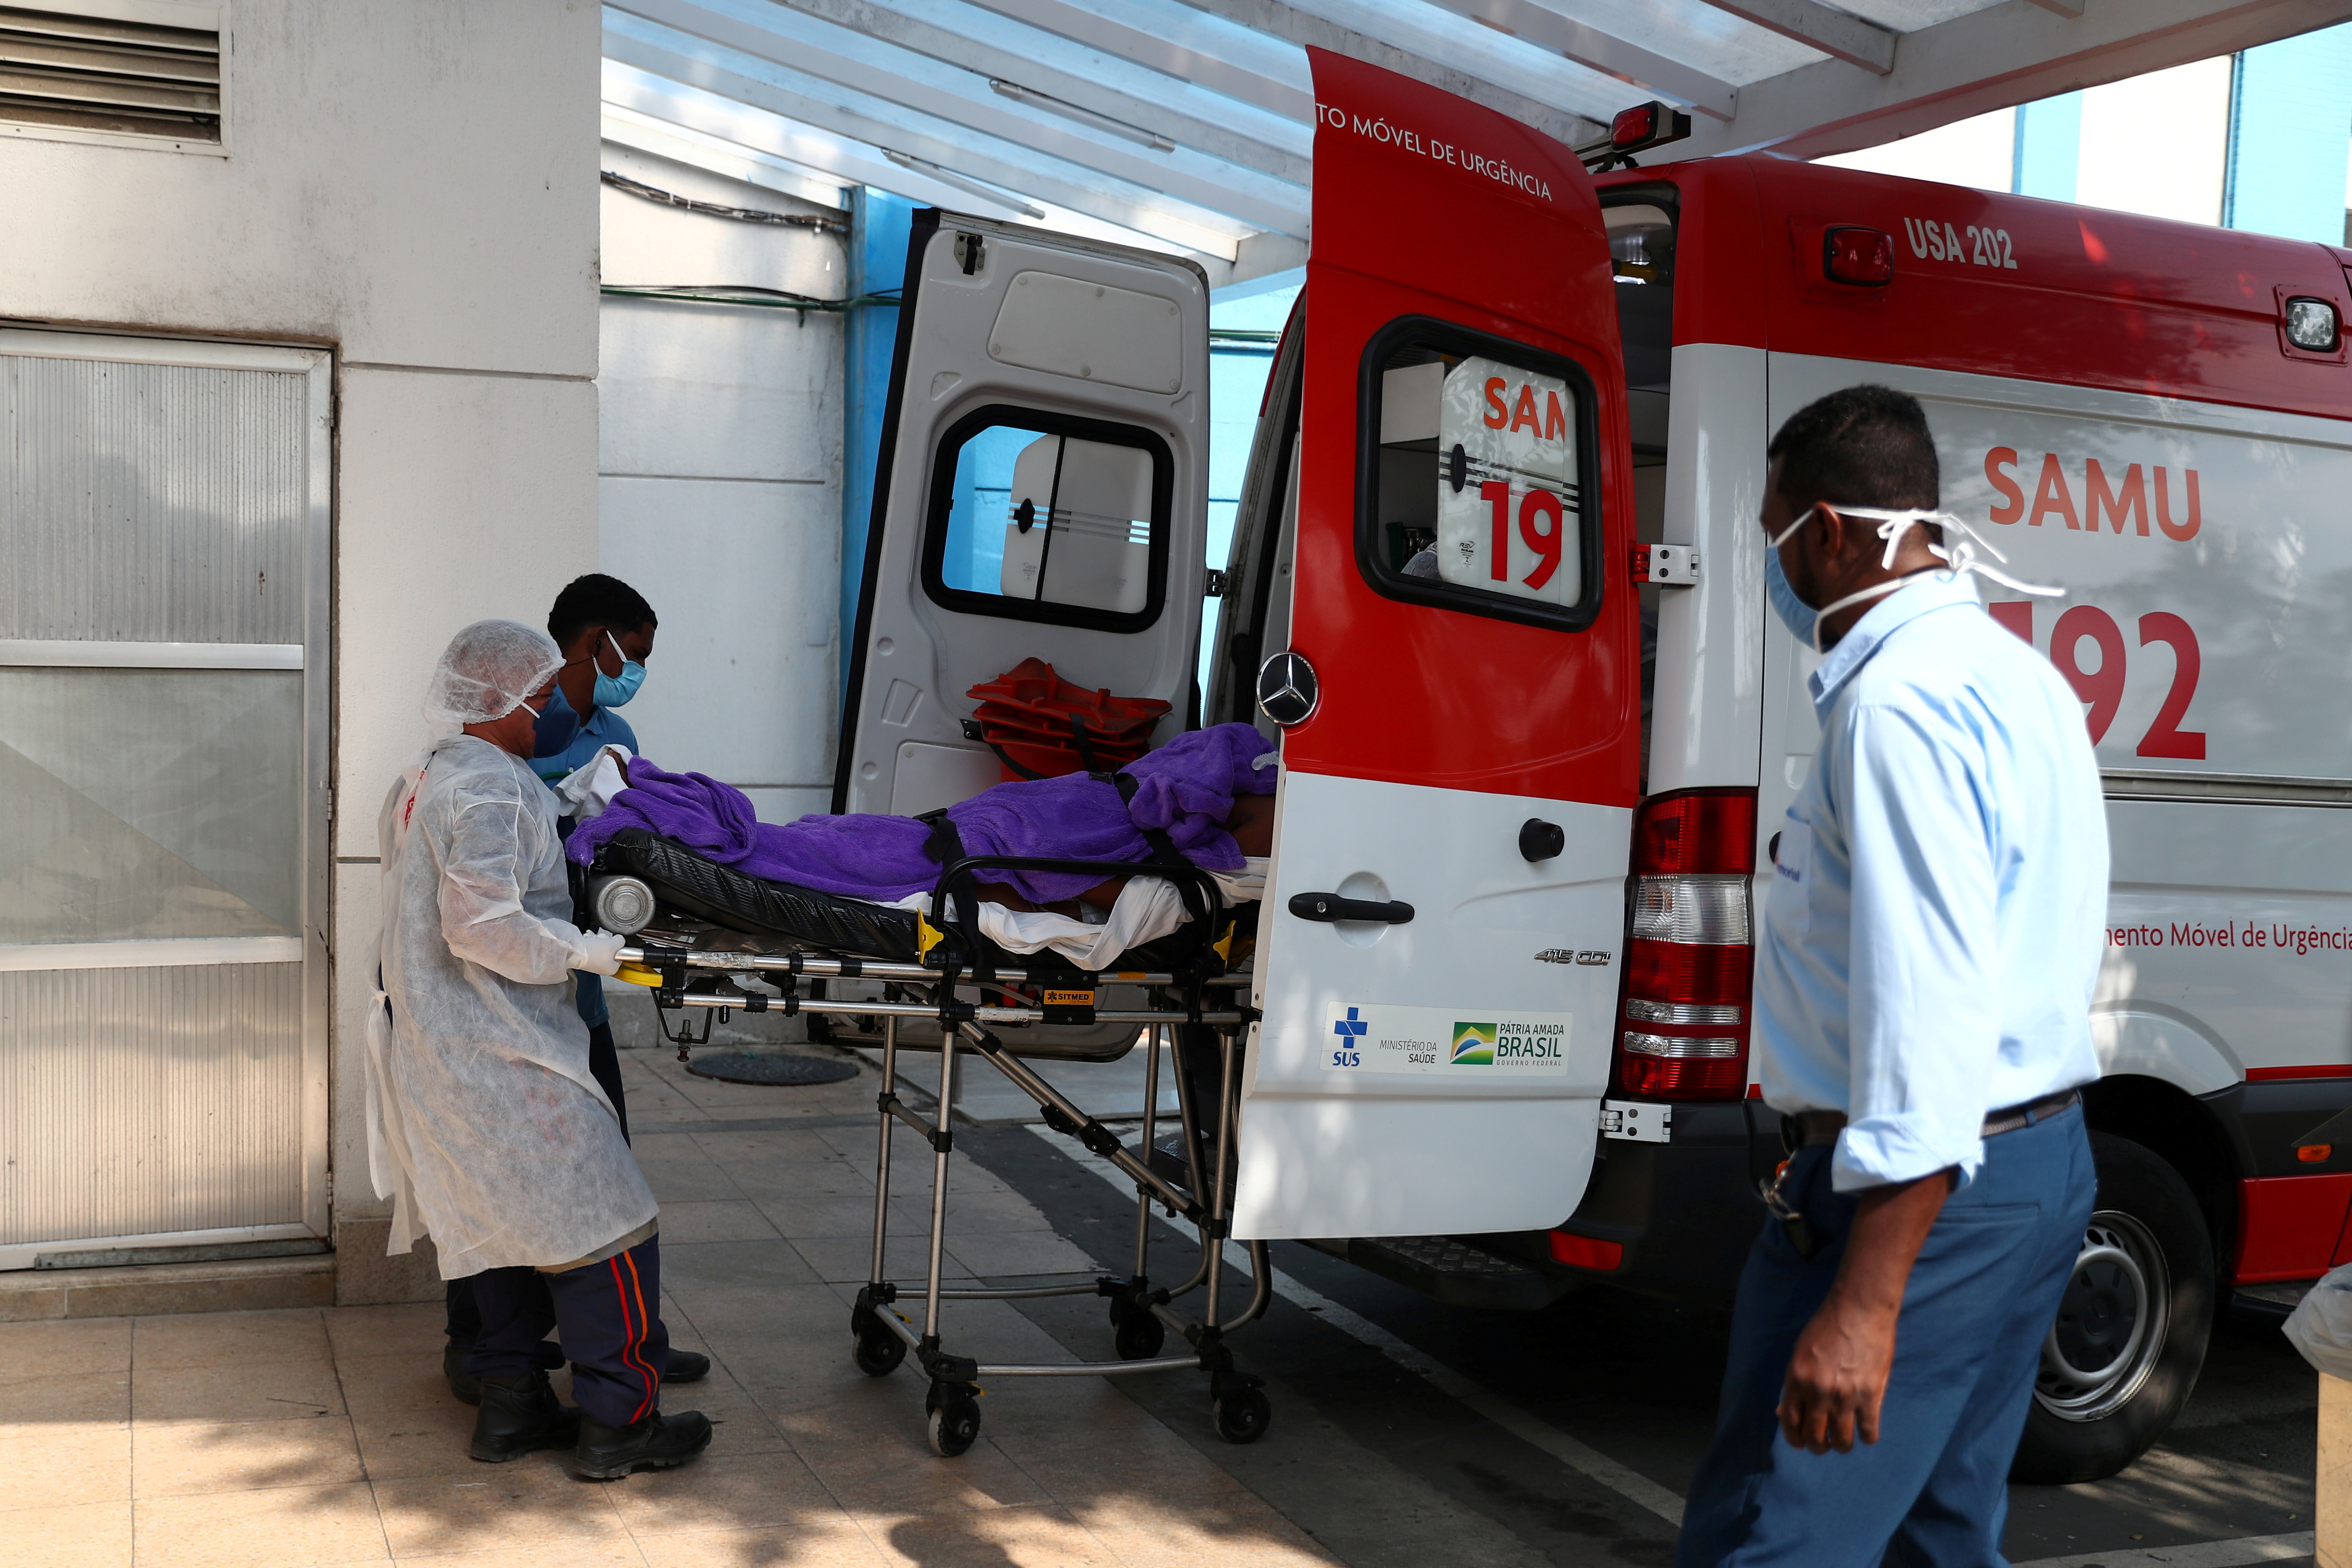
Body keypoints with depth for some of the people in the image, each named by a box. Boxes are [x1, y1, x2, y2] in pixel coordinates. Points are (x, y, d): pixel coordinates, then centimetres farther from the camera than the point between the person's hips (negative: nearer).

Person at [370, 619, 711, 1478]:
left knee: (502, 1221, 18)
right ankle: (618, 1423, 2)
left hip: (434, 1046, 10)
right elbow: (481, 923, -27)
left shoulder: (422, 778, 14)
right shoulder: (493, 786, -18)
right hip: (501, 1056, -10)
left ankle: (511, 1407, 25)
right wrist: (584, 951, -17)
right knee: (601, 1224, -3)